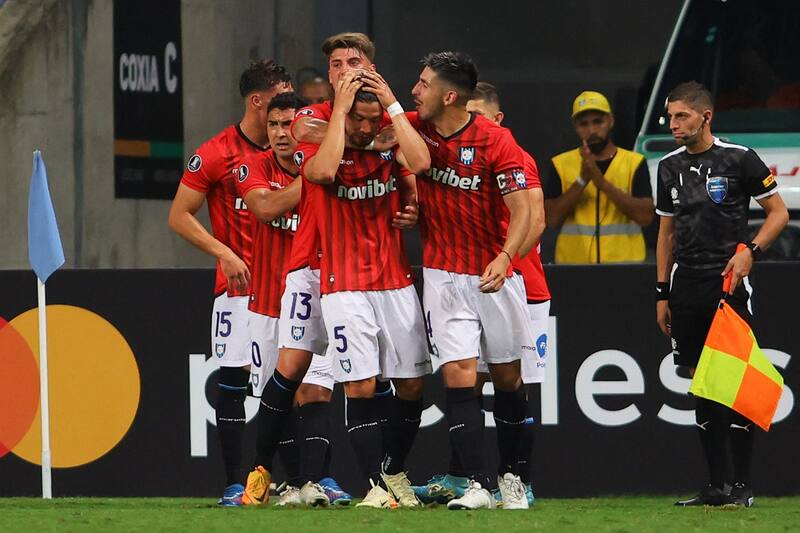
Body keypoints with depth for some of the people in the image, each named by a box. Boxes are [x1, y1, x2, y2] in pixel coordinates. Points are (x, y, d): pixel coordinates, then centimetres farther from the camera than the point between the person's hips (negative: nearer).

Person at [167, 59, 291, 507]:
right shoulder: (217, 154, -4)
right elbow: (180, 216, -2)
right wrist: (224, 253, -12)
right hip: (239, 286, -4)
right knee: (233, 382, -4)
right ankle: (235, 483, 0)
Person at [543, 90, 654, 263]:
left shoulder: (634, 163, 3)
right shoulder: (560, 164, 6)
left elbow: (645, 216, -7)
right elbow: (552, 219, -3)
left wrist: (603, 183, -15)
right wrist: (582, 180, -14)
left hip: (624, 265, 0)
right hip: (573, 266, 0)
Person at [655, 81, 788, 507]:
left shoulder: (739, 160, -4)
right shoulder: (669, 167, 12)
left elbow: (778, 212, 0)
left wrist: (750, 251, -14)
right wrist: (662, 293, 15)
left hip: (727, 280, -5)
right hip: (686, 284, 5)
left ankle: (741, 485, -3)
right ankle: (715, 485, 8)